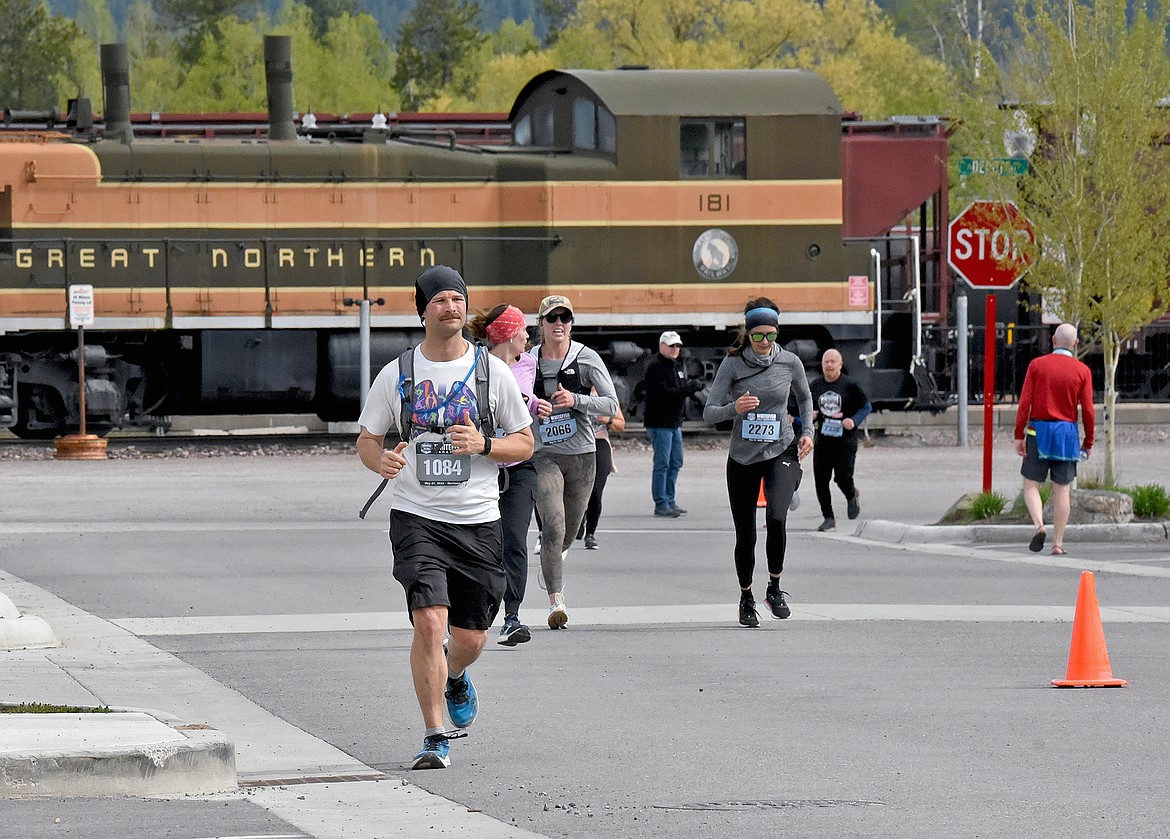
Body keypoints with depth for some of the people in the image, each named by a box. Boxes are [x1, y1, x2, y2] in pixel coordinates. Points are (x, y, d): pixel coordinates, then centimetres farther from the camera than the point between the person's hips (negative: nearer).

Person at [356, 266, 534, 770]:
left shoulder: (492, 370, 3)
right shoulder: (396, 374, 2)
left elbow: (524, 444, 9)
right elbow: (367, 439, 11)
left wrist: (483, 444, -12)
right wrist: (381, 460, -13)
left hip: (478, 521, 2)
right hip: (416, 518, -2)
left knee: (471, 638, 6)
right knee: (430, 622, -18)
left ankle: (454, 678, 44)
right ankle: (434, 738, -7)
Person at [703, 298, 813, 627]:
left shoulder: (790, 363, -2)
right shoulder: (732, 364, -7)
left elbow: (804, 398, 19)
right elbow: (709, 413, -11)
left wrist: (807, 432, 7)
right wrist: (734, 408, -30)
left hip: (781, 453, 0)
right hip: (743, 458, 0)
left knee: (777, 517, -26)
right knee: (745, 536, 5)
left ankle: (775, 588, -7)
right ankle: (746, 598, 28)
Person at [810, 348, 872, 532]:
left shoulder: (850, 385, -5)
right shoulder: (815, 386, 9)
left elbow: (867, 406, 1)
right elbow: (810, 409, 21)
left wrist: (854, 421, -16)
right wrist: (810, 417, -3)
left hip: (845, 441, -4)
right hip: (822, 441, 4)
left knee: (843, 478, -9)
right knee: (821, 480, -2)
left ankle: (852, 496, 28)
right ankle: (828, 518, 11)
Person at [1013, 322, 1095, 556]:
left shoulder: (1037, 365, -2)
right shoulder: (1082, 371, -2)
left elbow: (1024, 403, -6)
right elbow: (1087, 411, -4)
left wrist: (1019, 435, -2)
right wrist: (1088, 442, 7)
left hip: (1038, 432, -1)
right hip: (1067, 432, 1)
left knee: (1031, 486, 7)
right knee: (1062, 490, 6)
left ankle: (1039, 525, -19)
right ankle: (1058, 543, 3)